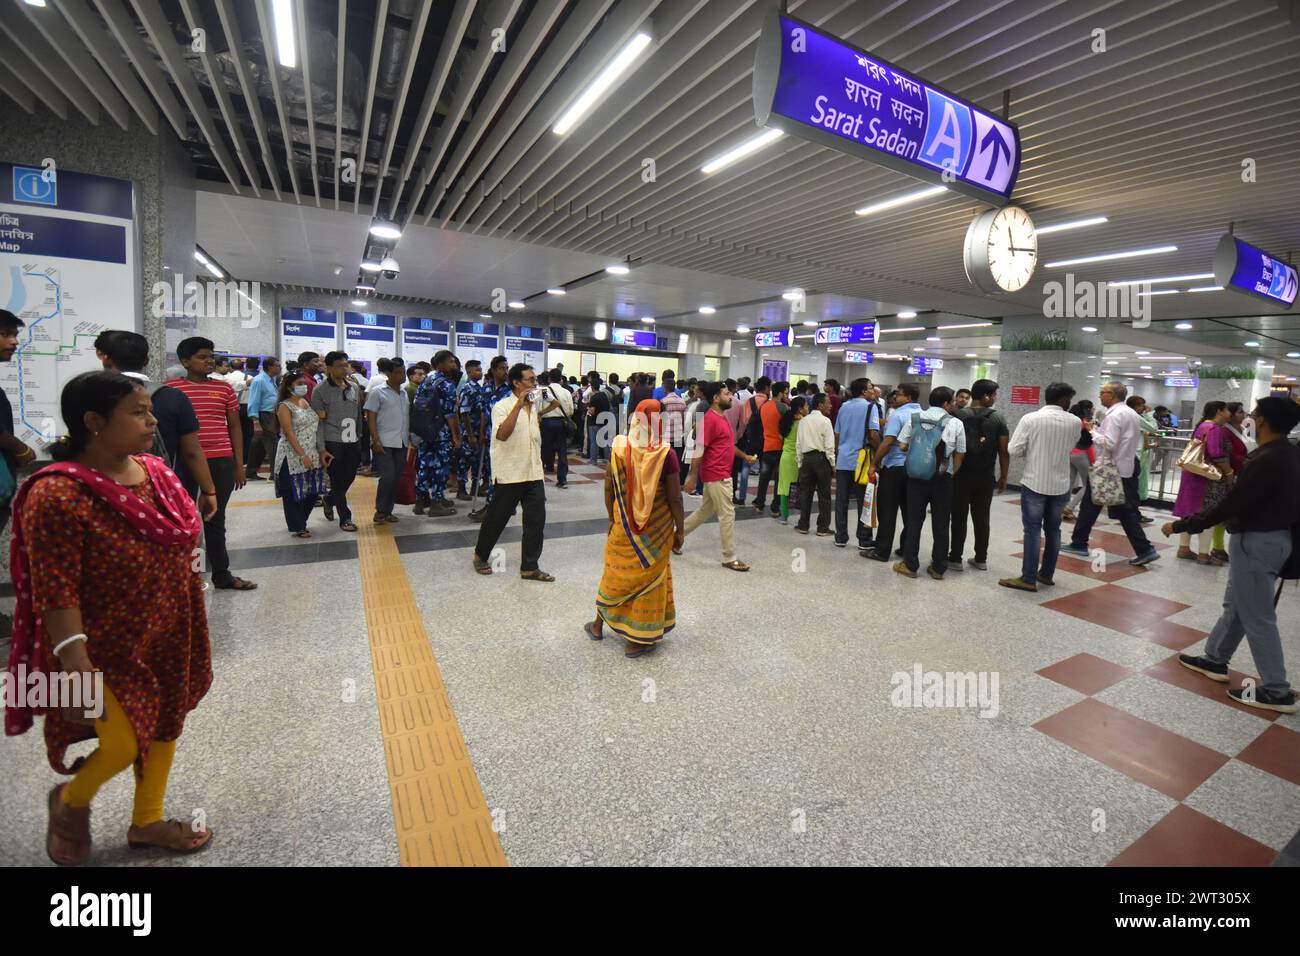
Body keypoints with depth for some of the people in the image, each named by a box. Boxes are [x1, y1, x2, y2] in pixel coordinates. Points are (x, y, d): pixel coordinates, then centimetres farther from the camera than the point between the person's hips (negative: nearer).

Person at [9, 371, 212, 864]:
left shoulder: (155, 470, -1)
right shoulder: (57, 494, -22)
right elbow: (56, 593, -22)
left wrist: (192, 632, 16)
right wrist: (75, 666, -23)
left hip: (168, 636, 7)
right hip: (108, 647, -6)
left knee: (164, 727, 17)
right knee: (123, 746, -1)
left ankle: (146, 821, 39)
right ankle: (70, 801, 35)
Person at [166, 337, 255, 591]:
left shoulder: (224, 388, 7)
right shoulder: (171, 389, 1)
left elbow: (234, 428, 10)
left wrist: (239, 465, 6)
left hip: (221, 463, 2)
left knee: (215, 520, 12)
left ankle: (222, 574, 20)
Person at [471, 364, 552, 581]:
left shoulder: (534, 408, 11)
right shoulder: (502, 407, -9)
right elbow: (502, 434, -27)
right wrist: (519, 404, -28)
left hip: (534, 474, 6)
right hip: (509, 475, -6)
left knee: (536, 521, 1)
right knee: (497, 518, 9)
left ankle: (529, 567, 10)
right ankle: (481, 556, 32)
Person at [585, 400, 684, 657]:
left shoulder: (619, 448, -8)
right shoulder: (665, 453, -18)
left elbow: (608, 489, -1)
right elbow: (674, 497, -13)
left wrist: (612, 519, 13)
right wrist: (680, 529, -1)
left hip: (623, 523, 3)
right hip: (656, 527, -3)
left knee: (617, 571, 21)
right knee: (649, 574, 12)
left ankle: (599, 624, 38)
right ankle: (638, 638, 22)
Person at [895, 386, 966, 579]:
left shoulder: (913, 418, 0)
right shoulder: (956, 423, -3)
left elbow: (902, 446, -2)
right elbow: (960, 454, -1)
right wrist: (952, 474, 12)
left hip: (916, 477, 1)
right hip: (942, 479, -1)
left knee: (914, 521, 10)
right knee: (940, 525, 10)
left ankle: (910, 565, 14)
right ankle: (938, 568, 18)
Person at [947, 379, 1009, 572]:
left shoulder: (957, 416, -5)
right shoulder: (998, 419, -1)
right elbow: (1004, 451, -1)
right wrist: (1003, 477, 8)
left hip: (961, 475, -2)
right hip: (986, 477, 2)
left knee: (959, 518, 3)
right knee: (982, 518, 11)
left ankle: (955, 558, 5)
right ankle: (981, 559, 19)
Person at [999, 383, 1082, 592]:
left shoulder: (1030, 419, -11)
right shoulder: (1075, 422, -1)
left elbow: (1014, 450, -12)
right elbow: (1070, 447, 14)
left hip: (1034, 483, -3)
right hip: (1061, 484, 3)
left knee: (1032, 530, 0)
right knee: (1053, 530, 15)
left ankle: (1028, 579, 1)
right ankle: (1047, 574, 24)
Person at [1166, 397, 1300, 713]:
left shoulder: (1267, 460, -25)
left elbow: (1228, 506, -25)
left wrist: (1180, 526, -19)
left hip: (1257, 541, -10)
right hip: (1273, 535, 10)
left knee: (1257, 616, 1)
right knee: (1235, 604, 20)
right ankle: (1214, 660, 34)